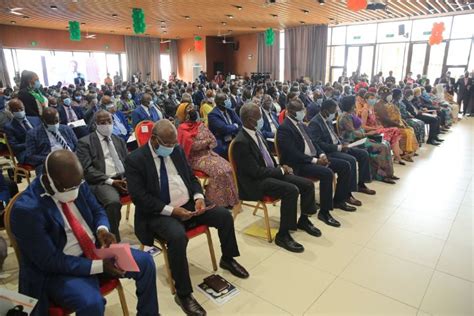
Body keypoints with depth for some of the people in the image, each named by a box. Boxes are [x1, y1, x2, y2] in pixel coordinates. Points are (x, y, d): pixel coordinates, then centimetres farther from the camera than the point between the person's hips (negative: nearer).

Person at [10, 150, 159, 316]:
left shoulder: (77, 184, -5)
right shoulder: (26, 209, -24)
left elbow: (97, 211, 10)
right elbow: (50, 261, -23)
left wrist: (102, 229, -14)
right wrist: (99, 266, -26)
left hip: (95, 250, 6)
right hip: (56, 270, -6)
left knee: (145, 262, -5)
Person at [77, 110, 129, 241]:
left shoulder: (119, 140, 22)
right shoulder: (85, 142, 6)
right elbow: (87, 169, -5)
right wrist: (110, 181, -16)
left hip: (124, 178, 5)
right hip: (102, 182, -4)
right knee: (113, 202, -36)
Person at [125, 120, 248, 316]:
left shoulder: (177, 150, 7)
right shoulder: (135, 160, -10)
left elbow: (191, 178, 14)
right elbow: (139, 196, -16)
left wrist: (198, 197, -8)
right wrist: (171, 210, -24)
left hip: (188, 204, 6)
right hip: (159, 213, -6)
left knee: (224, 215, -5)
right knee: (178, 236, -35)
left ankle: (228, 259, 22)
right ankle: (183, 294, -14)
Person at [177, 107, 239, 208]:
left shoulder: (201, 125, 14)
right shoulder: (182, 129, -4)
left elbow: (214, 142, 12)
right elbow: (193, 145, -15)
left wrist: (206, 144, -9)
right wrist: (207, 141, -5)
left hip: (208, 153, 6)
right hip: (196, 158, -6)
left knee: (227, 168, -18)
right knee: (219, 171, -27)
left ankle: (229, 199, -12)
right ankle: (219, 201, -15)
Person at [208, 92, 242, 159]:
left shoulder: (230, 111, 11)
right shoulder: (212, 115, -11)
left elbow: (240, 124, 5)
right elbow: (224, 129, -22)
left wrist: (230, 129, -13)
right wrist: (235, 126, -4)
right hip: (222, 146, -6)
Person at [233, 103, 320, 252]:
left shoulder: (257, 133, 6)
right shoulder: (241, 142, -21)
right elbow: (255, 171, -23)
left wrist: (280, 168, 0)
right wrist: (281, 170, -13)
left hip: (271, 172, 9)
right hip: (255, 182, -9)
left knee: (308, 184, 0)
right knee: (291, 190, -30)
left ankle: (303, 220, 23)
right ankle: (282, 235, -16)